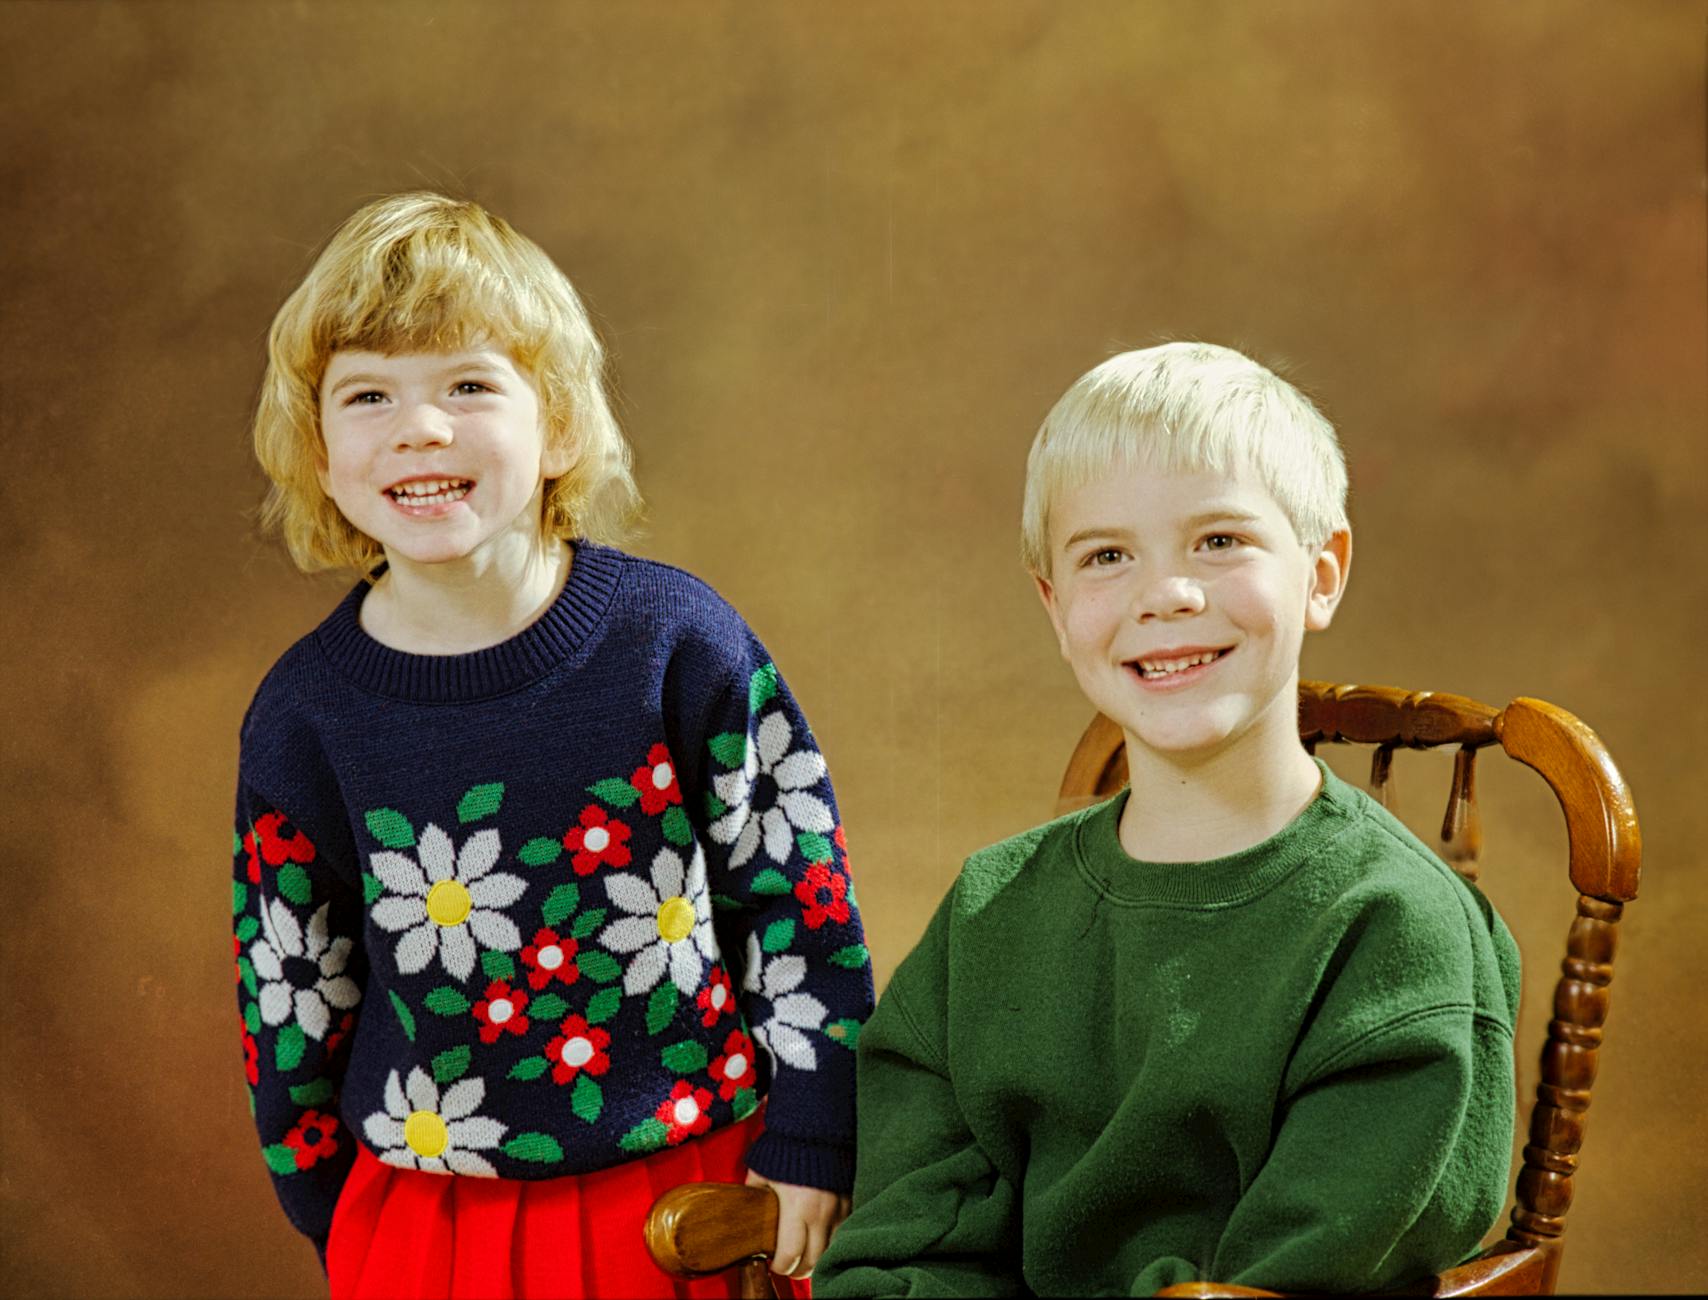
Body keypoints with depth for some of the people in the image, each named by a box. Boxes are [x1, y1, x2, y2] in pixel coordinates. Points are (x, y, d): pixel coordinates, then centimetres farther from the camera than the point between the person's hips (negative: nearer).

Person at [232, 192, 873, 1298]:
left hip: (703, 1189, 0)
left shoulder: (676, 637, -11)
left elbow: (803, 885, -4)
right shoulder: (308, 712, -7)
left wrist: (811, 1146, -3)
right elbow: (288, 980, 4)